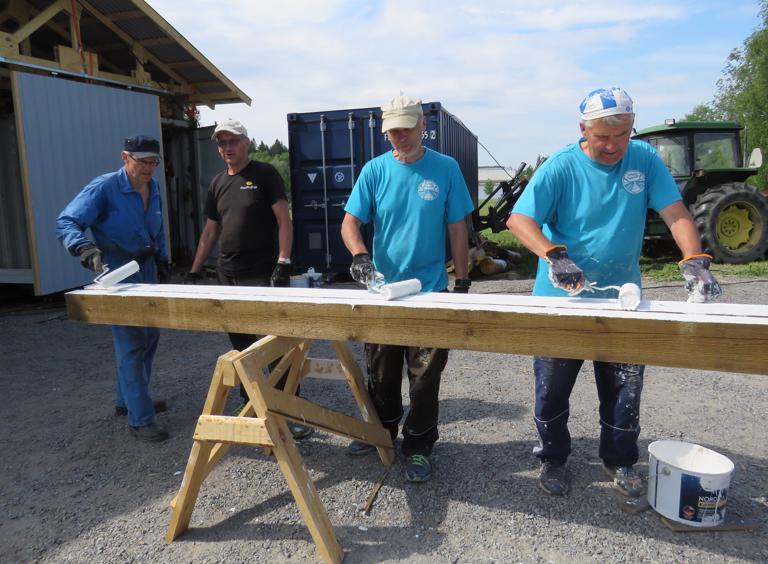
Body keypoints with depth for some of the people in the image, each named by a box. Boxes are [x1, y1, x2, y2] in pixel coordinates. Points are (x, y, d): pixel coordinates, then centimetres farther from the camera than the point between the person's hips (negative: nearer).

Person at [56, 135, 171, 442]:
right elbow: (65, 222, -21)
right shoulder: (104, 187, -15)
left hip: (147, 272, 8)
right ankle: (140, 420, 1)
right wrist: (86, 248, -38)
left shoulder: (153, 188, 7)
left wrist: (162, 262, 18)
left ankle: (127, 400, 34)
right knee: (131, 345, -8)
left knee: (149, 337, 15)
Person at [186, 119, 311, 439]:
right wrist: (194, 271, 15)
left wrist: (283, 262, -18)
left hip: (264, 275, -6)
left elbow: (284, 219, -8)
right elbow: (210, 230, 19)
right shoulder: (218, 183, 16)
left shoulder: (265, 174, -1)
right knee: (240, 343, 12)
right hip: (228, 275, 6)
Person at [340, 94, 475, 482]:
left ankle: (418, 447, 23)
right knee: (380, 374, 16)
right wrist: (359, 255, -22)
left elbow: (457, 229, 0)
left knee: (425, 377, 6)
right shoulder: (375, 170, 0)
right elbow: (350, 222, -2)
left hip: (431, 290, -2)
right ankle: (382, 431, 38)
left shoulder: (446, 168, -4)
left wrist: (462, 282, -2)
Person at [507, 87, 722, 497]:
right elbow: (518, 220, -20)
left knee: (625, 388, 12)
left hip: (622, 298, 3)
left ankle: (619, 460, 34)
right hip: (563, 298, -2)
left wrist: (694, 262, -20)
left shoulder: (644, 160, -1)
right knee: (552, 387, 10)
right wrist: (554, 255, -36)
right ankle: (553, 459, 31)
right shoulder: (561, 167, -12)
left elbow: (675, 213, -4)